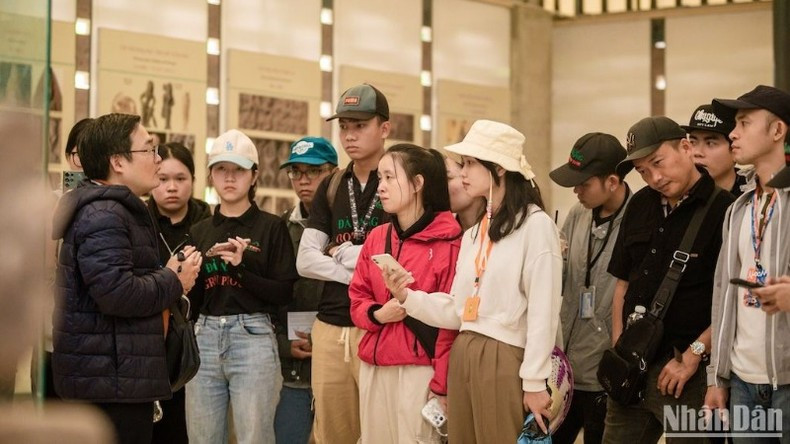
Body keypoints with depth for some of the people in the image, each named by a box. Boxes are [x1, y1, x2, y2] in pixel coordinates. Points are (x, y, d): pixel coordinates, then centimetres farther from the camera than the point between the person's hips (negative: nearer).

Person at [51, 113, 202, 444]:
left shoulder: (116, 210, 20)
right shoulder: (104, 215, -15)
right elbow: (116, 292, -26)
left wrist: (167, 275, 9)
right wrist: (174, 282, -11)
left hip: (111, 378, 11)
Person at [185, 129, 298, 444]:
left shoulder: (271, 227, 2)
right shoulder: (199, 232, 14)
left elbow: (284, 293, -4)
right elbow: (191, 299, 11)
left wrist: (242, 269, -14)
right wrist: (201, 266, -5)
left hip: (253, 337, -4)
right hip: (205, 337, 4)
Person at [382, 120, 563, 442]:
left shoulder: (536, 225, -7)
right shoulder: (474, 232, 16)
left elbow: (543, 311, -12)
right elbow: (459, 310, 10)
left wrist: (535, 382, -14)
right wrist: (407, 297, -3)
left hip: (504, 359, -7)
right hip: (462, 356, 7)